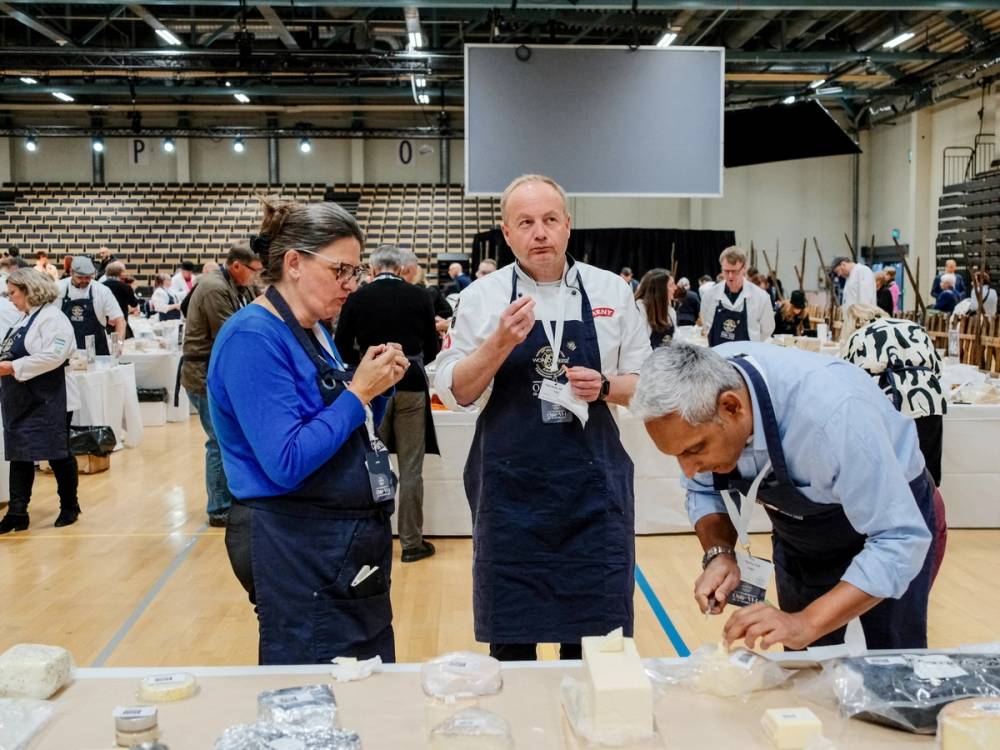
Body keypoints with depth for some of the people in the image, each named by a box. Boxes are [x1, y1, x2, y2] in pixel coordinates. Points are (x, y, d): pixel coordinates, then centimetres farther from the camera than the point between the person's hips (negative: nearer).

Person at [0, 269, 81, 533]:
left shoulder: (51, 317, -12)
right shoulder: (24, 319, 16)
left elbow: (53, 356, -24)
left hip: (48, 401, -9)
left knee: (57, 454, 3)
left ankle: (70, 506, 18)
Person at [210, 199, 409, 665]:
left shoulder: (315, 333, 10)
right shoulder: (253, 337, -17)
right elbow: (286, 463, -25)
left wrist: (377, 386, 0)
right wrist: (357, 393, -19)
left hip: (355, 541, 9)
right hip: (298, 551, -9)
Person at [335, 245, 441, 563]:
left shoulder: (357, 299, -3)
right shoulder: (419, 297, -2)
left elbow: (343, 349, 3)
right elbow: (431, 348, 6)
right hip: (411, 385, 0)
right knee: (411, 468, 5)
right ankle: (411, 542, 11)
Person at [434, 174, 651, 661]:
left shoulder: (612, 292, 3)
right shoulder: (481, 297, 1)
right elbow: (453, 391, -1)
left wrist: (604, 386, -12)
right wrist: (500, 344, -17)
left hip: (594, 489, 1)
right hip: (510, 489, 0)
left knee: (595, 638, 8)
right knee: (510, 639, 9)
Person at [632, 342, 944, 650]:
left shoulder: (832, 412, -40)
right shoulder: (698, 399, -24)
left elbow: (899, 539, -35)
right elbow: (705, 491, -6)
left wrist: (807, 624, -43)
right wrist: (719, 554, -25)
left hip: (892, 517, -4)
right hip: (802, 530, 4)